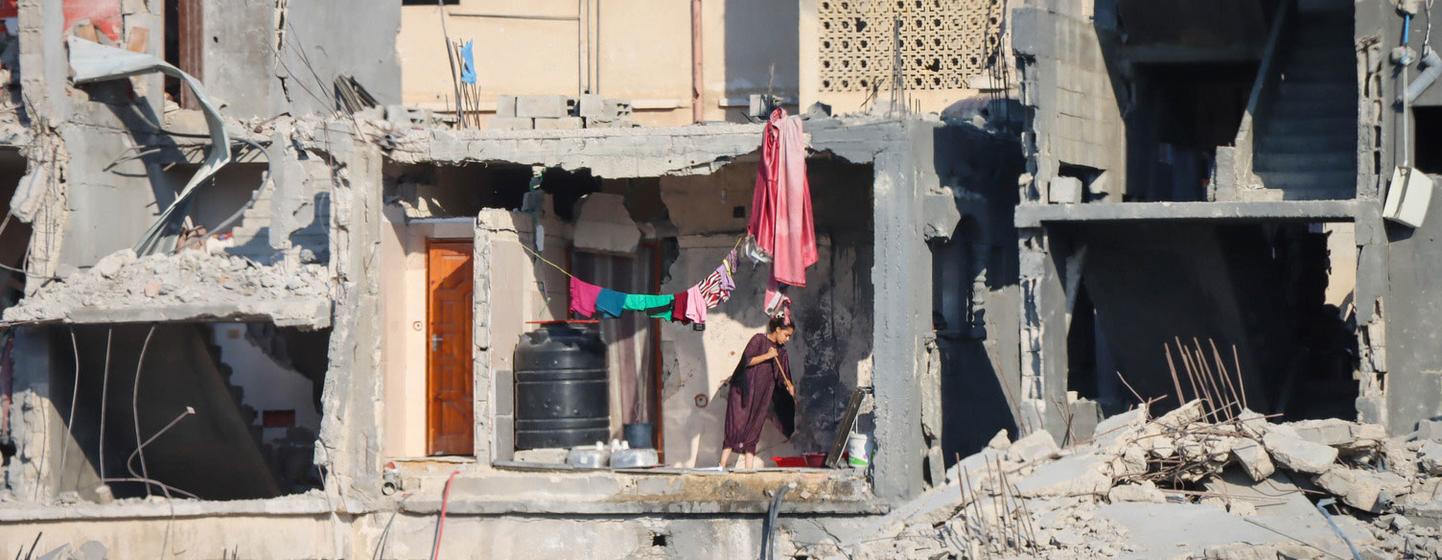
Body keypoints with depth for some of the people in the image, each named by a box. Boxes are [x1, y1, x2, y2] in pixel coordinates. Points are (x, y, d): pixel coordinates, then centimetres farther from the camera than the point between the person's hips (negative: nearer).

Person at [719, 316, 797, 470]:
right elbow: (747, 361, -13)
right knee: (735, 429, -10)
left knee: (752, 434, 2)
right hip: (743, 392, -5)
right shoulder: (759, 340, -4)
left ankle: (749, 469, 0)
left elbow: (782, 376, 15)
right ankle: (722, 466, -11)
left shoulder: (781, 352, 13)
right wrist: (767, 356, -18)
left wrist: (789, 386, -4)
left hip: (761, 397, 5)